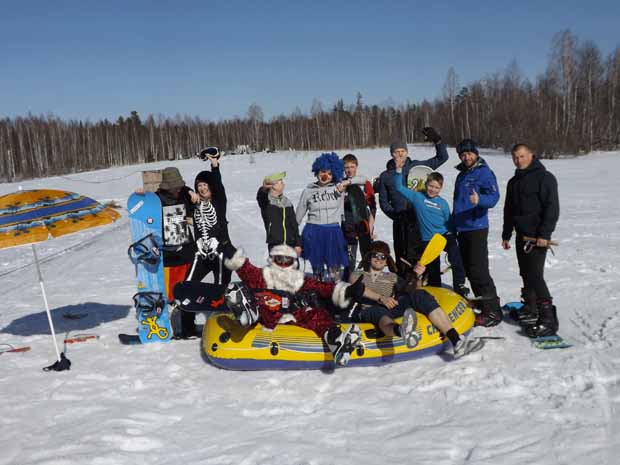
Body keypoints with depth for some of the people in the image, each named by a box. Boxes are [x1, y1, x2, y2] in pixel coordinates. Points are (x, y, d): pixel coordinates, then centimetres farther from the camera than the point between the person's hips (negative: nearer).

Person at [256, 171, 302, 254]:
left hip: (290, 244, 4)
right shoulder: (265, 201, -2)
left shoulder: (287, 202, 12)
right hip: (274, 245, -4)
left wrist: (298, 244, 8)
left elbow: (294, 224, 13)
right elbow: (260, 197, -28)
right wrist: (263, 189, -52)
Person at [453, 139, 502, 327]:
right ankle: (484, 306, 22)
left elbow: (494, 196, -20)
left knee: (479, 271, -12)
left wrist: (479, 200, -41)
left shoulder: (484, 172, -7)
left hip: (477, 228, -9)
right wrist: (454, 226, 25)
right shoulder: (462, 174, 18)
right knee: (469, 270, 12)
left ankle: (493, 311, -7)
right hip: (461, 229, 9)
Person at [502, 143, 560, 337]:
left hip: (537, 237, -8)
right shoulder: (514, 182, 17)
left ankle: (548, 319, -11)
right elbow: (509, 210, 24)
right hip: (521, 236, 8)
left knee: (535, 276, -14)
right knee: (526, 275, 12)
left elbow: (552, 208, -13)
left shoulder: (544, 177, -7)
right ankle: (531, 310, 24)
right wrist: (506, 234, 21)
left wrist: (545, 234, -19)